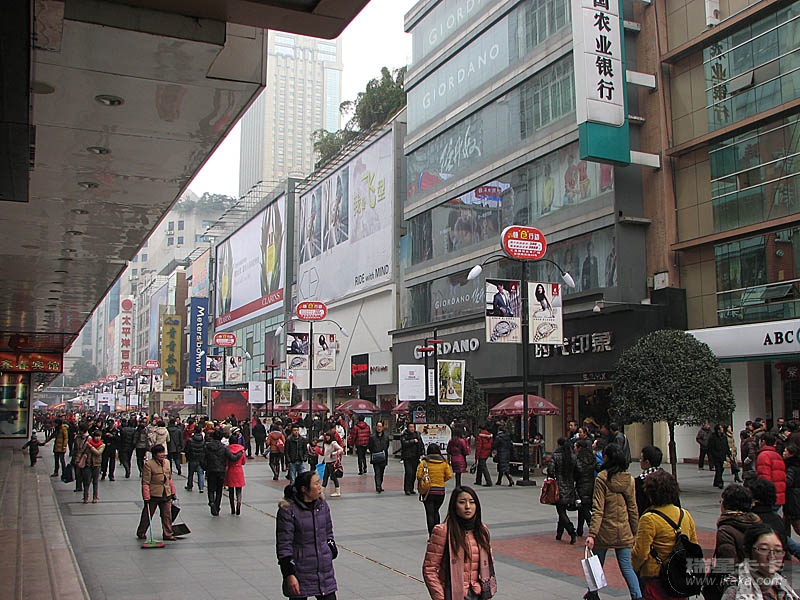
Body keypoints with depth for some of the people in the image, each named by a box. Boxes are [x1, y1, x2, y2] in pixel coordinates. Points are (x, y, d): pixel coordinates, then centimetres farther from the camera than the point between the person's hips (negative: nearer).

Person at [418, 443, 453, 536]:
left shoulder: (424, 461, -6)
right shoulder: (444, 462, 0)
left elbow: (419, 475, -12)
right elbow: (449, 475, -2)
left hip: (428, 491, -3)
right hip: (440, 491, 3)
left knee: (430, 513, 4)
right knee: (436, 511, 22)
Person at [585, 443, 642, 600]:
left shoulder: (602, 478, -12)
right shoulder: (629, 480, -1)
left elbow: (598, 509, -16)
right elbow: (633, 509, 4)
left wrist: (592, 534, -16)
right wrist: (635, 532, 13)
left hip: (604, 531, -3)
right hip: (624, 532, 3)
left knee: (596, 564, 15)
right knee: (627, 567, 5)